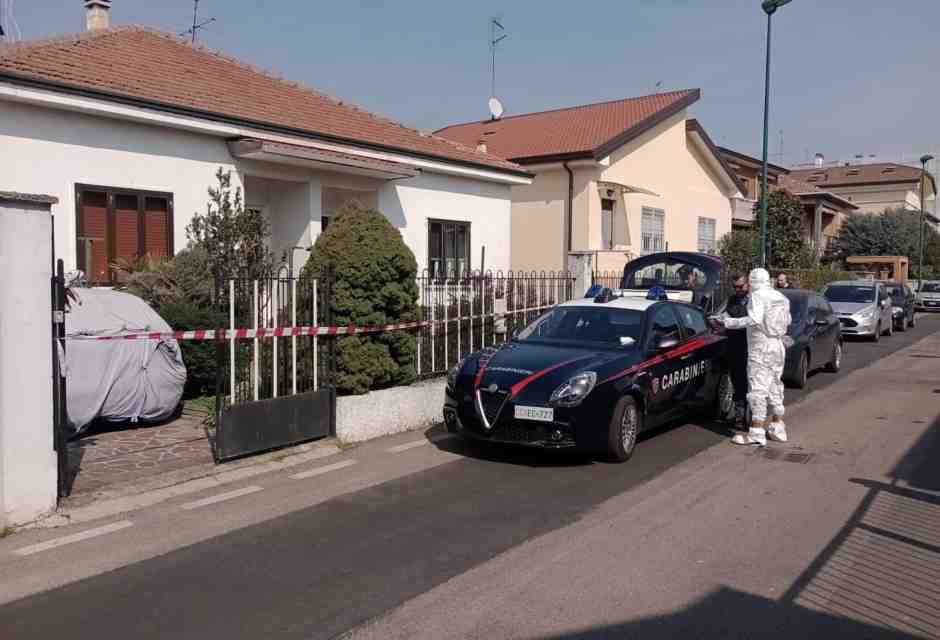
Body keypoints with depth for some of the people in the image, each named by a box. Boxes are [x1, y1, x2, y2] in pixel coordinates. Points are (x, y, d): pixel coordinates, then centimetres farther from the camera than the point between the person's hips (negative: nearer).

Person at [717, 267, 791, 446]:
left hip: (760, 348, -9)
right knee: (775, 386, 17)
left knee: (758, 389, -7)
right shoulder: (781, 297, 12)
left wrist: (730, 322, -23)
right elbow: (787, 321, 16)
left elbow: (754, 319, -27)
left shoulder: (757, 296, -13)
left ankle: (756, 433, -8)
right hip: (778, 347, 9)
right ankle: (778, 428, 24)